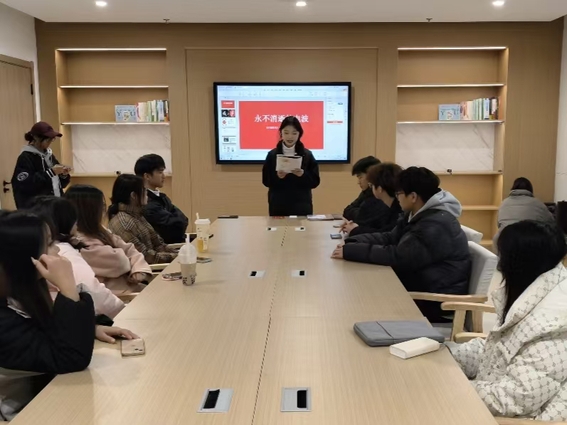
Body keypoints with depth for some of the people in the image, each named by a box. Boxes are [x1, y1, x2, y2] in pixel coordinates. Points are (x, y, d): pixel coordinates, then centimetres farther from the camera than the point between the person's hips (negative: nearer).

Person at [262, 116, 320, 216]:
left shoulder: (307, 155, 2)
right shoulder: (272, 155, 2)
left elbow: (315, 181, 0)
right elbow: (266, 181, 1)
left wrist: (303, 175, -18)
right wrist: (277, 176, -18)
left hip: (302, 206, 0)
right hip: (278, 206, 0)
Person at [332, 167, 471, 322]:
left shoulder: (436, 225, -25)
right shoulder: (418, 215, 8)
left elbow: (398, 257, -27)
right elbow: (390, 238, 8)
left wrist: (350, 251, -23)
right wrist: (352, 243, -8)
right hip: (418, 288, 9)